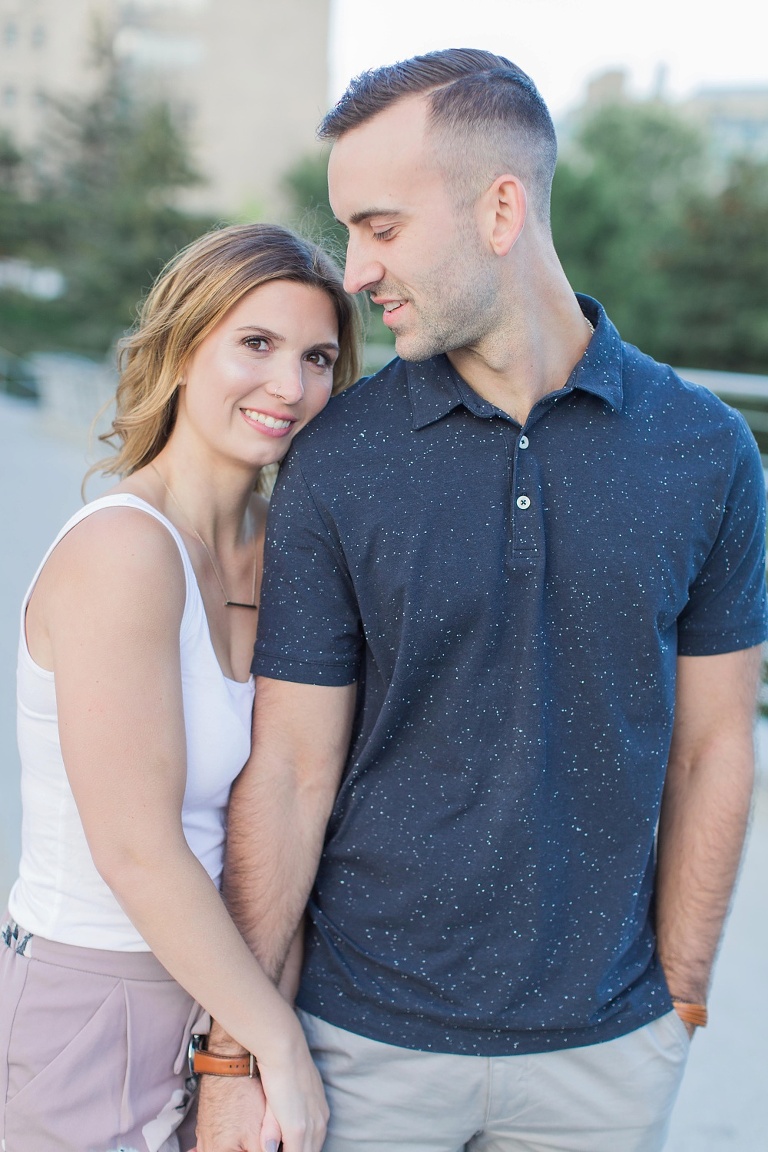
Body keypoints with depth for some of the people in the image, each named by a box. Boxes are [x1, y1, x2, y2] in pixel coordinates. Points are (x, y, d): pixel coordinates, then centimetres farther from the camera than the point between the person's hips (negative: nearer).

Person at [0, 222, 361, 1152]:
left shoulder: (272, 543, 2)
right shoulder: (122, 547, -22)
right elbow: (138, 850, -22)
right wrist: (281, 1044, -13)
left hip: (208, 985, 7)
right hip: (88, 1017, -6)